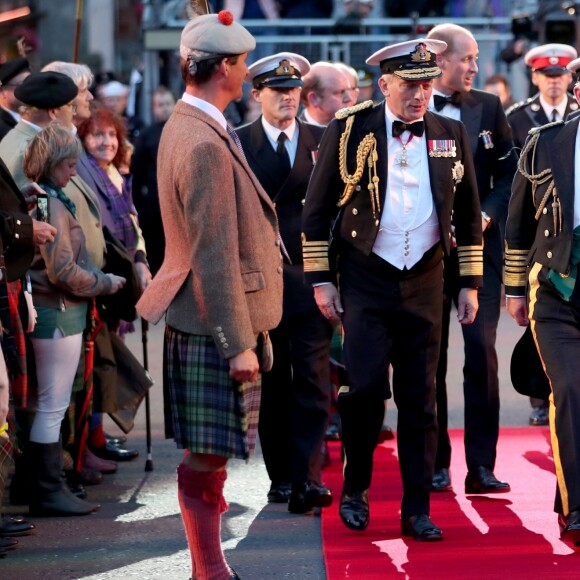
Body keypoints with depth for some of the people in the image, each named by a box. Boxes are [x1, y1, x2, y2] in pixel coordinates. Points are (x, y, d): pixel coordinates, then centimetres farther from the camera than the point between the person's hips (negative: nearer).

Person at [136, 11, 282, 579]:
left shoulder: (185, 126, 12)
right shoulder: (203, 144, -21)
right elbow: (215, 255, -22)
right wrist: (237, 344, -20)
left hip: (199, 320, 10)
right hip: (214, 325, -10)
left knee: (208, 453, 15)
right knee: (207, 454, -3)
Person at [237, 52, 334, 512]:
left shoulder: (322, 140, 8)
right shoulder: (237, 143, 4)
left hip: (311, 275, 0)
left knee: (313, 380, -8)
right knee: (272, 383, 7)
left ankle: (307, 480, -11)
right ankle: (280, 476, 17)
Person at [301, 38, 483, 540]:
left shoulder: (451, 136, 5)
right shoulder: (350, 131, -4)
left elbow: (469, 215, 13)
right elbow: (317, 208, 1)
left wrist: (470, 284, 10)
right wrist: (320, 280, -2)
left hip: (424, 285, 3)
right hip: (365, 282, -2)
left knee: (420, 400, 3)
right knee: (366, 387, -12)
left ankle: (416, 509, 10)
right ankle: (355, 488, 11)